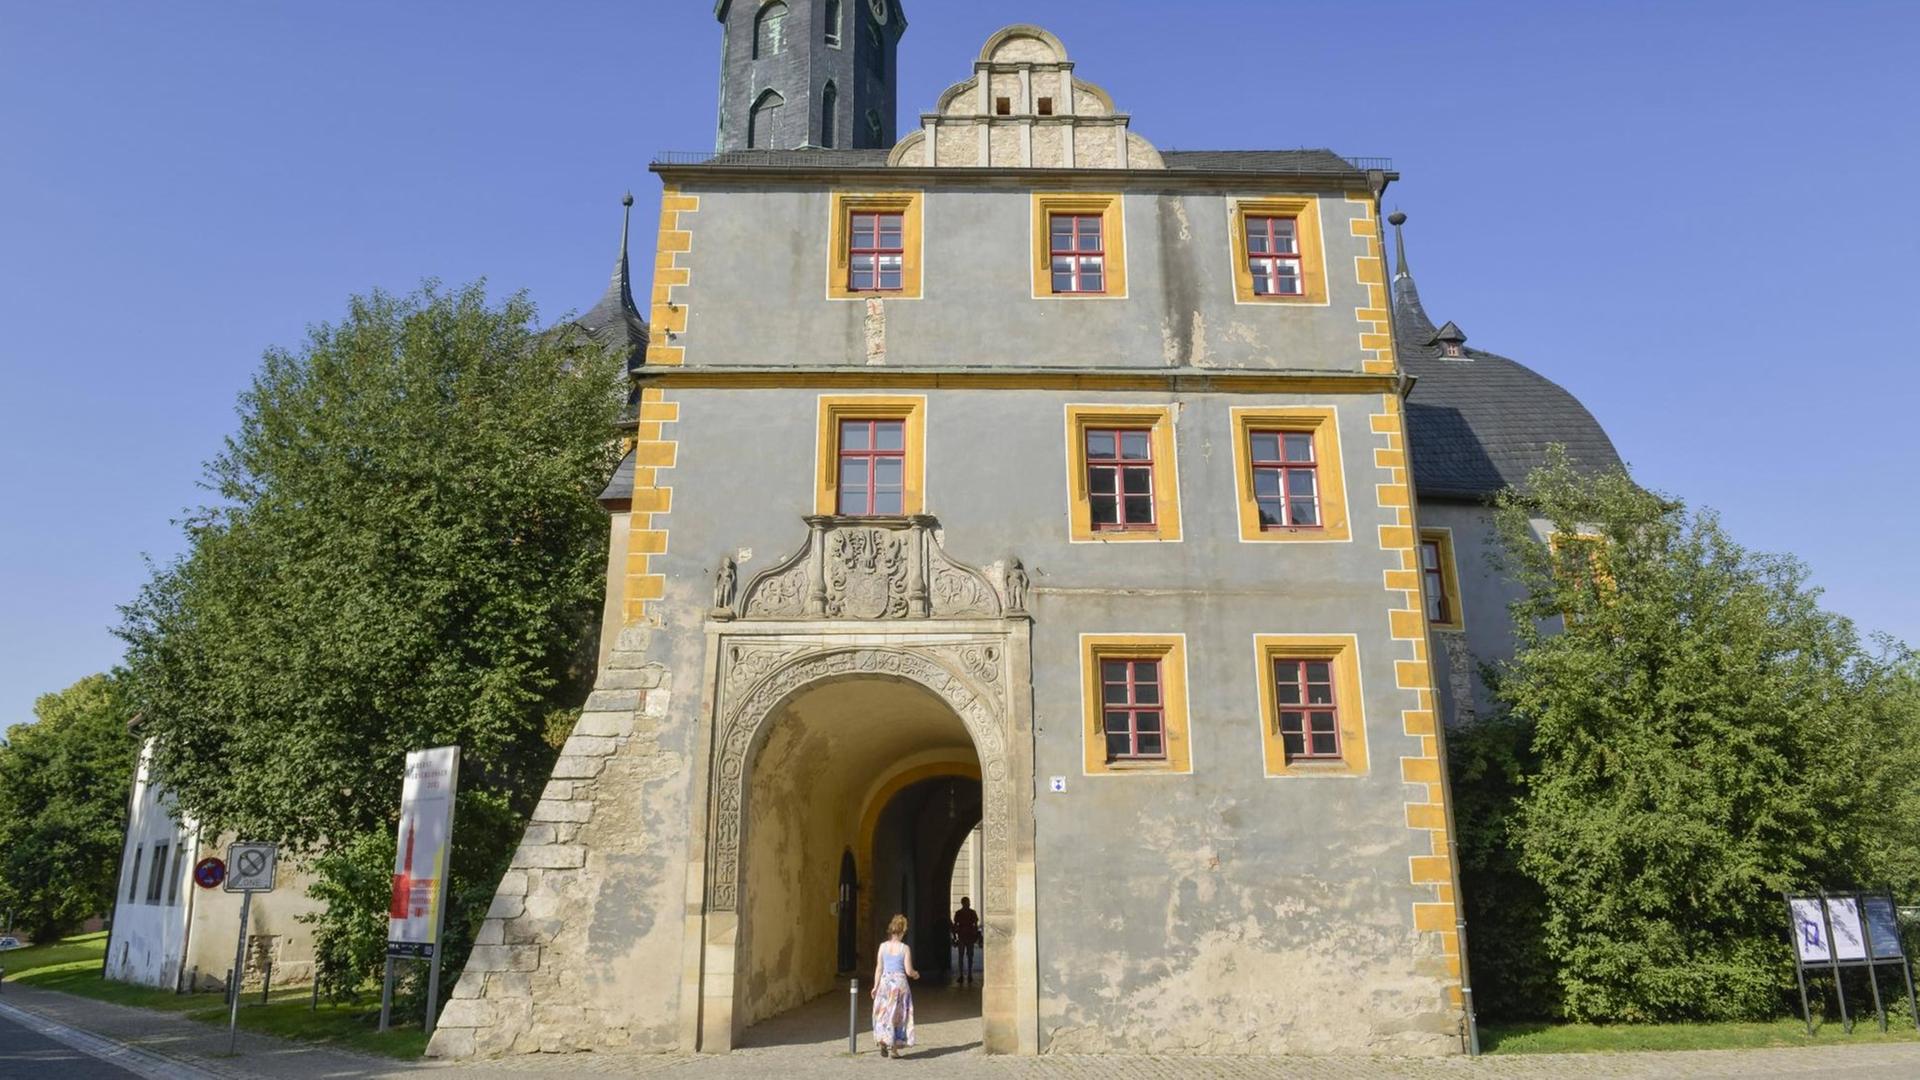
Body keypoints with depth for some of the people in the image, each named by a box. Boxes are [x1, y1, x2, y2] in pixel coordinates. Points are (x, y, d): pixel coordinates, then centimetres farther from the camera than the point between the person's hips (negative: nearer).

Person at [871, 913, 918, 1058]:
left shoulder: (883, 946, -2)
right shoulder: (905, 948, -7)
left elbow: (879, 968, 0)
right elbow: (908, 971, -7)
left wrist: (875, 986, 7)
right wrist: (915, 974, 14)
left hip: (885, 982, 2)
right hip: (900, 982, -2)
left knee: (883, 1013, 12)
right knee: (898, 1015, 9)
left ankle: (883, 1040, -6)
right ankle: (895, 1048, 10)